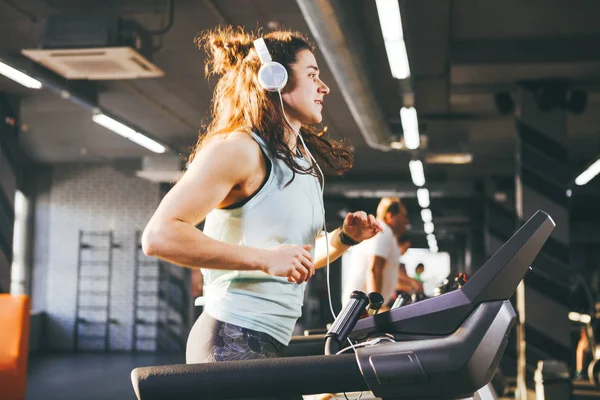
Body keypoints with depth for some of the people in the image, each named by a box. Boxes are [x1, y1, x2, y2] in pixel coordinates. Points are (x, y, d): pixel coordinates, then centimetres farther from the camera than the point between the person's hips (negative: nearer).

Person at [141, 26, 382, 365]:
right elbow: (159, 235, -22)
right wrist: (265, 259, -25)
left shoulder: (306, 161, 16)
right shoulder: (237, 147, -12)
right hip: (233, 341, -9)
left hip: (274, 344, 9)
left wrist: (345, 238, 6)